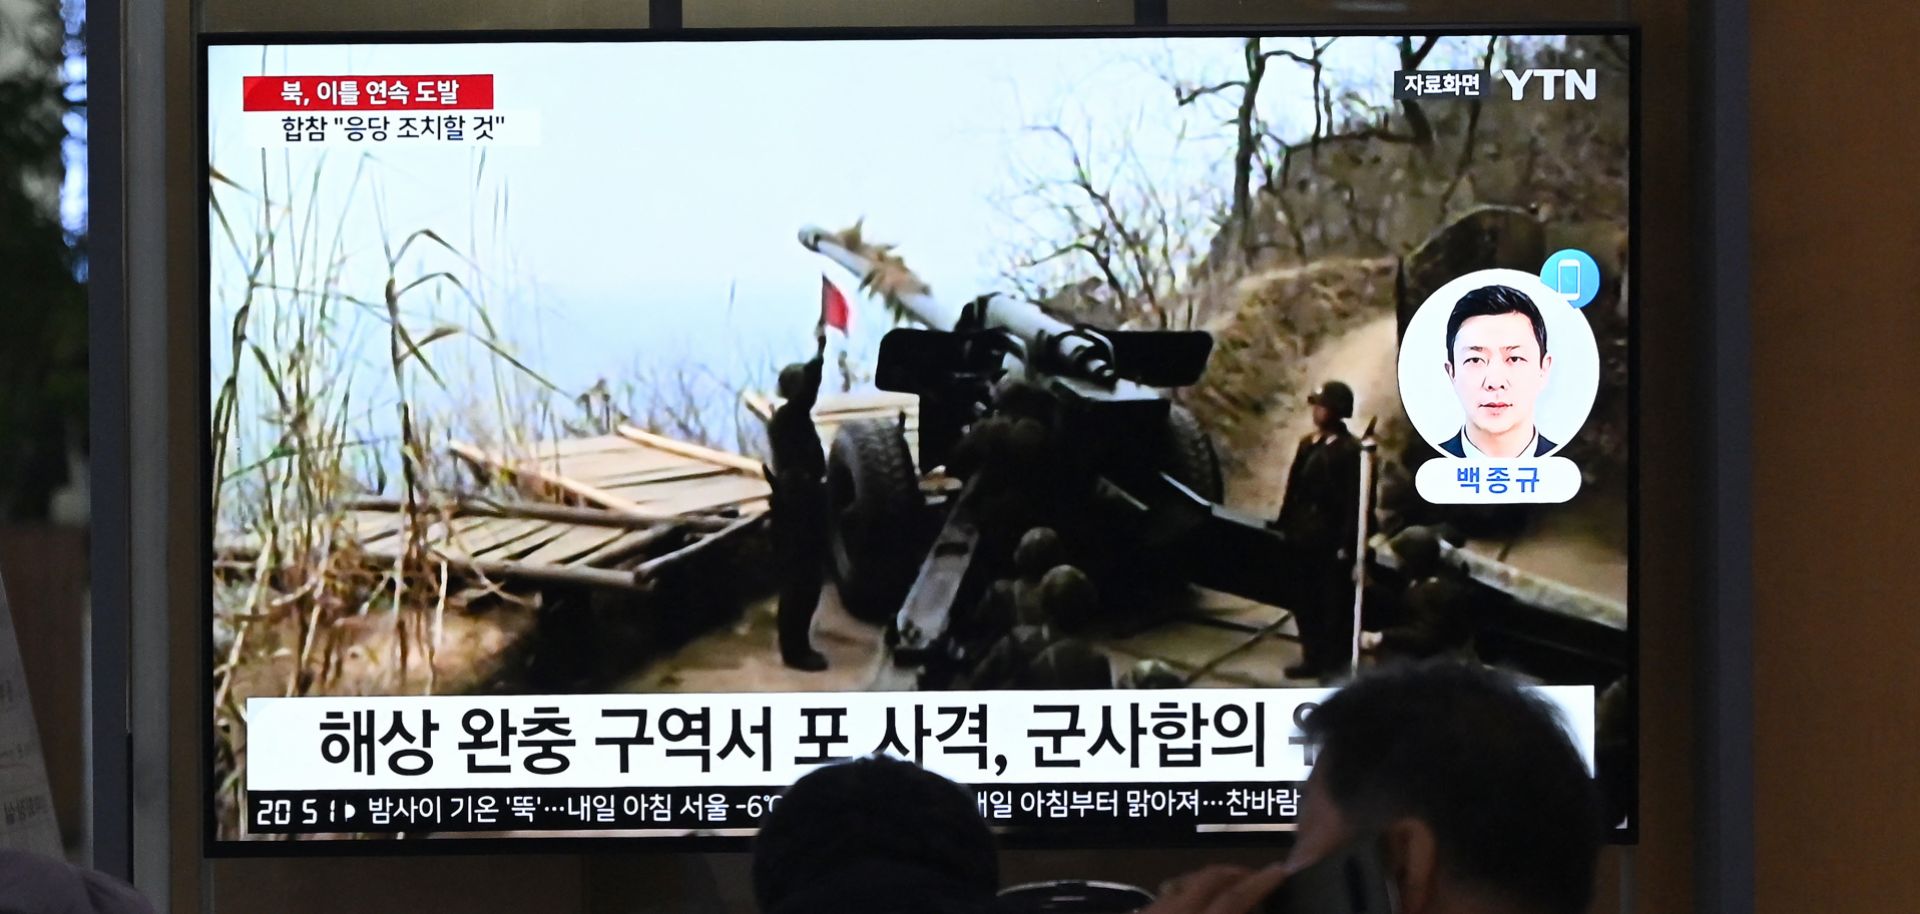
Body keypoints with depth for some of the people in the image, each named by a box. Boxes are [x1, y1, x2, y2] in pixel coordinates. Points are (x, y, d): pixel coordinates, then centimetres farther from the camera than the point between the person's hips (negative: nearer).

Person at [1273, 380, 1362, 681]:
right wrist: (1284, 525, 12)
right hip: (1305, 538, 8)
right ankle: (1314, 658, 26)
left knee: (1335, 605, 1)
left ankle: (1336, 664, 8)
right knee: (1305, 601, 14)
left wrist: (1347, 545, -17)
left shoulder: (1350, 451, -13)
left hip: (1332, 542, -8)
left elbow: (1354, 501, -15)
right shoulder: (1308, 444, 10)